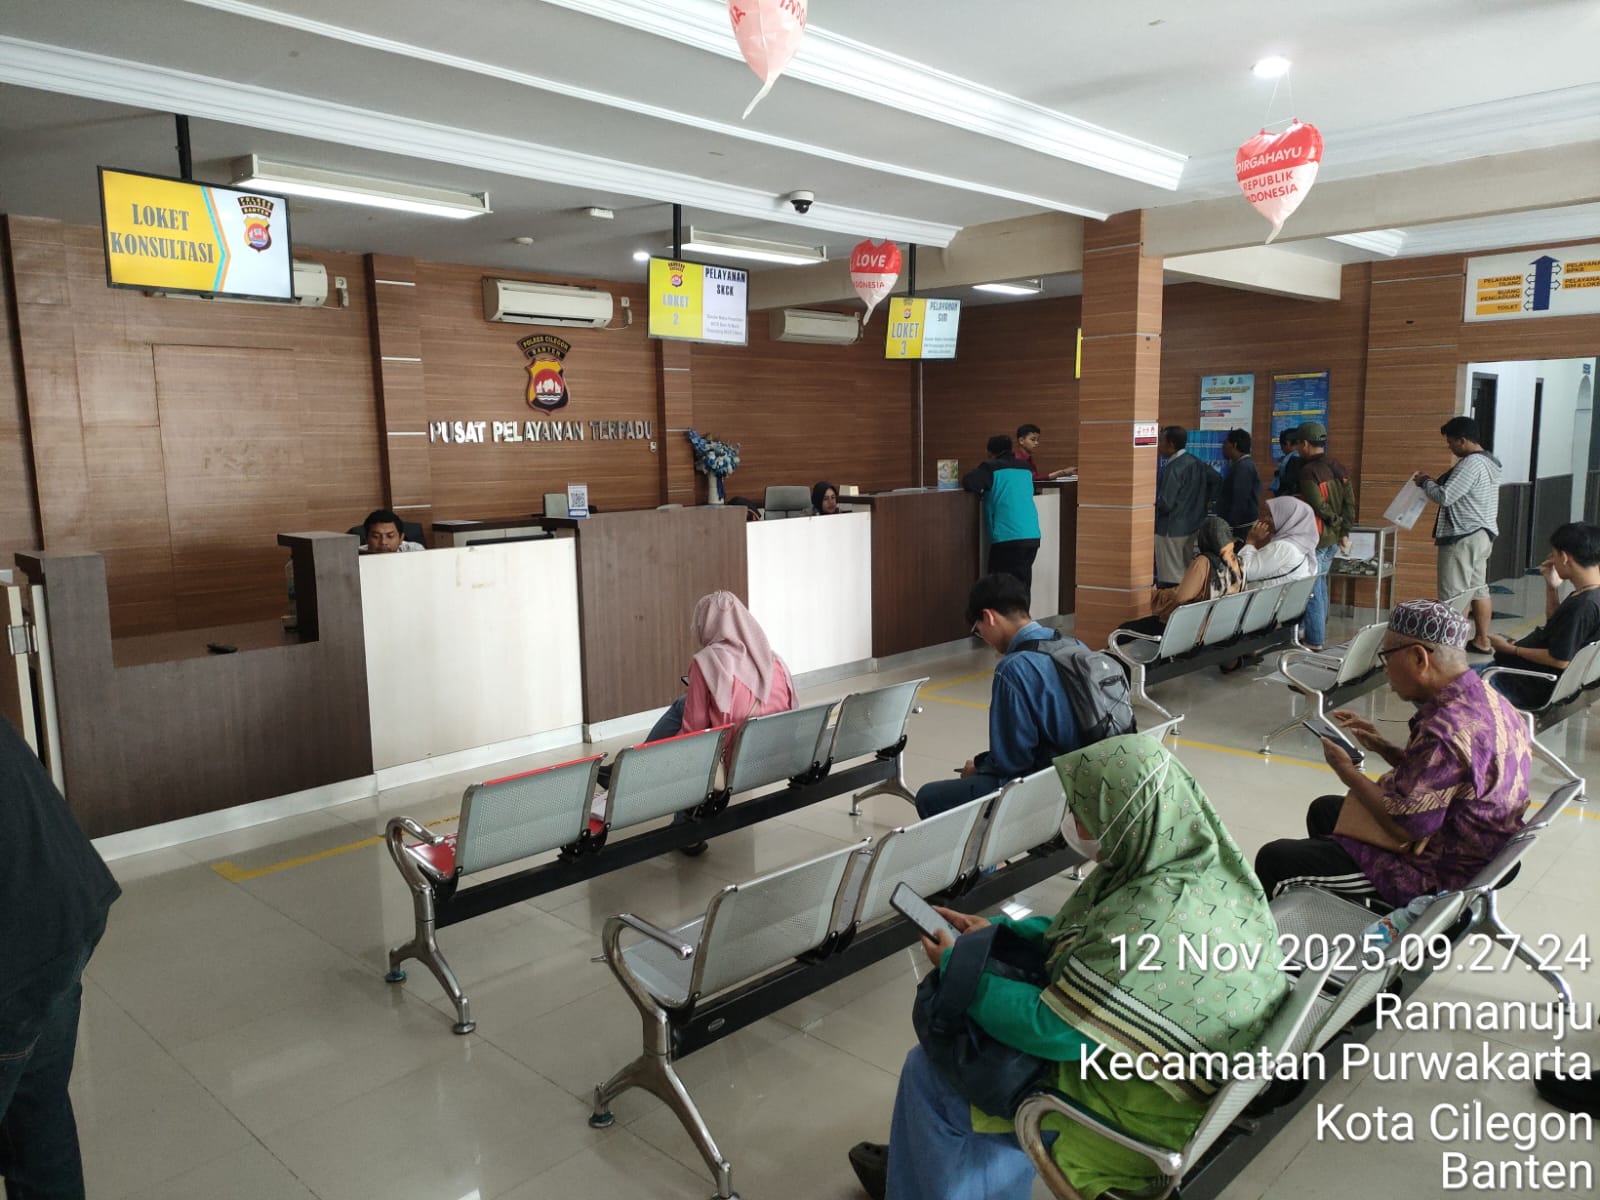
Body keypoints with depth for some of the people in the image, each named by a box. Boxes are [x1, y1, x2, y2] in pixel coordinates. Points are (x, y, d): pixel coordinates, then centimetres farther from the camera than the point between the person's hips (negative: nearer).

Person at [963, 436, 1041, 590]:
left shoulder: (992, 468, -1)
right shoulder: (1025, 469, 17)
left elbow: (968, 482, -10)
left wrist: (983, 490, 9)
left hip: (1008, 537, -6)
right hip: (1032, 535, 6)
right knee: (1022, 585, 12)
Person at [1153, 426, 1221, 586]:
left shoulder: (1174, 468, -19)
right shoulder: (1196, 463, 6)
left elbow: (1165, 504, -21)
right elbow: (1216, 479, 19)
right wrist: (1207, 500, 21)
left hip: (1172, 529, -9)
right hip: (1193, 526, 9)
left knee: (1170, 579, -4)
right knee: (1187, 573, 17)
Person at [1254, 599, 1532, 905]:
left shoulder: (1446, 730, -31)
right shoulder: (1484, 697, 0)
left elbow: (1407, 827, -28)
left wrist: (1348, 772, -15)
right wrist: (1382, 747, 3)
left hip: (1435, 875, -11)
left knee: (1273, 860, -8)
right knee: (1323, 810, 29)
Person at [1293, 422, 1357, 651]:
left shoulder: (1308, 471, -17)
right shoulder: (1338, 467, 9)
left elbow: (1318, 506, -20)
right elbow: (1350, 501, 7)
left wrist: (1335, 521, -3)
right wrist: (1344, 530, 8)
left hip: (1316, 538, -9)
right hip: (1334, 538, 9)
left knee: (1311, 589, -2)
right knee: (1319, 585, 18)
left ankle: (1315, 640, 2)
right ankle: (1317, 631, 27)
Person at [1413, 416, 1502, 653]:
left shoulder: (1471, 464, -19)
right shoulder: (1489, 461, 14)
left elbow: (1444, 497, -21)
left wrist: (1425, 482, -6)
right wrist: (1434, 483, 11)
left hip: (1463, 538, -10)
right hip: (1483, 534, 10)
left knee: (1454, 596, -7)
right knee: (1479, 589, 15)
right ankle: (1481, 641, 21)